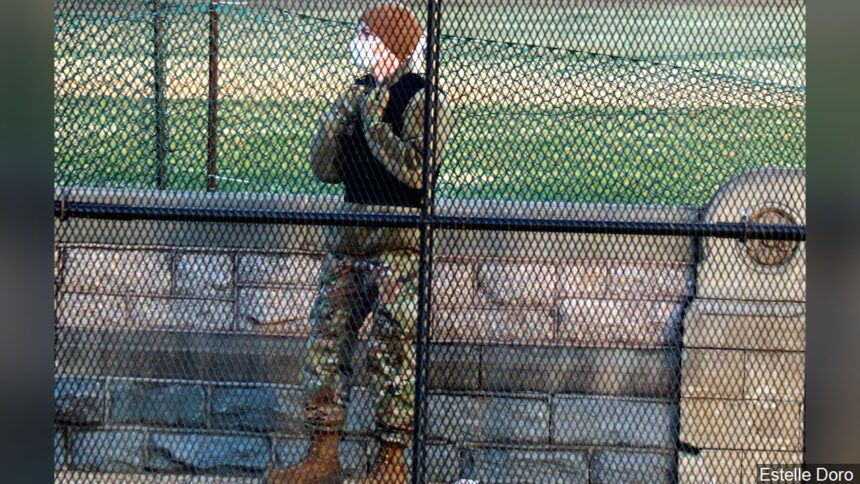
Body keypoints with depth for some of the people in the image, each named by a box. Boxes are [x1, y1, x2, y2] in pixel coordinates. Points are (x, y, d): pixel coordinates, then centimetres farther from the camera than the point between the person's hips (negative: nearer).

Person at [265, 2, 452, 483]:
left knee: (394, 351, -5)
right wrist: (340, 117, -2)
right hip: (348, 235, 8)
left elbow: (416, 171, -19)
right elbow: (324, 168, 12)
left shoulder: (424, 100, -6)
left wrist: (374, 123, -15)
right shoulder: (360, 93, 15)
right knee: (327, 340, 7)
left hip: (400, 241, -8)